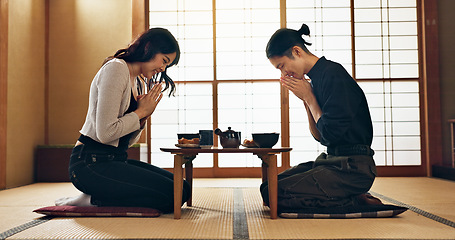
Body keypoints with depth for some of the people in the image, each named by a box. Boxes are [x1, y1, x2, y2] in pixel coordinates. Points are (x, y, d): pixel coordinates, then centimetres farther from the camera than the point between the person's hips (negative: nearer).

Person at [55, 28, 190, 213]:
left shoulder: (136, 82, 18)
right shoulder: (116, 68, -11)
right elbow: (105, 133, -21)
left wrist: (144, 114, -1)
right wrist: (140, 112, -7)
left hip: (116, 160, 10)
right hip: (91, 163, -10)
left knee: (182, 188, 0)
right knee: (172, 194, -18)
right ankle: (93, 200, -6)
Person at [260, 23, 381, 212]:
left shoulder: (333, 74, -15)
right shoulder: (316, 79, 13)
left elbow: (332, 134, -18)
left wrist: (309, 98, -7)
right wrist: (306, 100, 3)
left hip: (353, 168, -10)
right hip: (333, 161, 10)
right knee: (268, 186, 6)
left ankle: (354, 201, -6)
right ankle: (349, 197, 5)